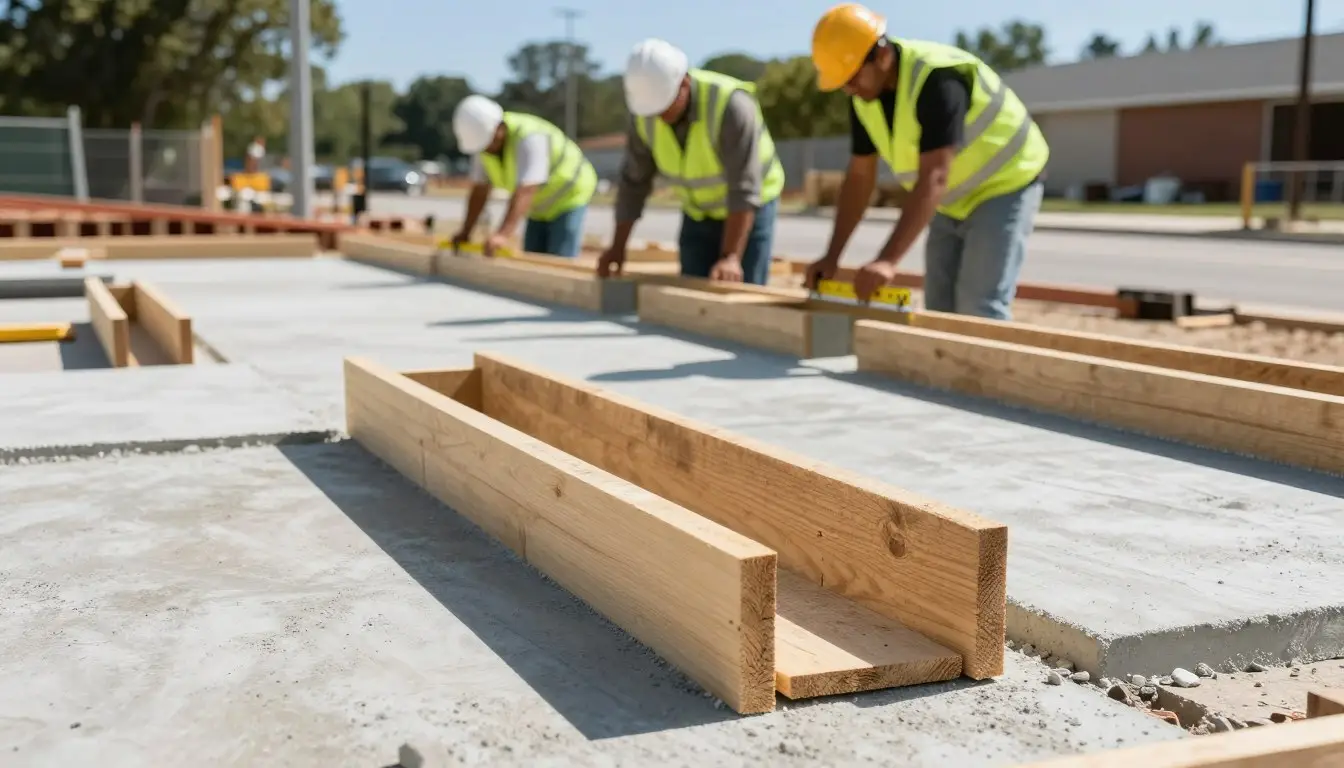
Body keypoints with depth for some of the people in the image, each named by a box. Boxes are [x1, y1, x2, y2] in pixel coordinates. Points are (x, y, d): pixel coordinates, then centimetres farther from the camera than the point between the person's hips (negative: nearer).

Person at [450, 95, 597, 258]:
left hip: (570, 195, -8)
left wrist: (504, 235, -55)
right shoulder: (484, 139, -10)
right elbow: (480, 189, -5)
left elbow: (525, 192, -45)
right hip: (542, 203, 8)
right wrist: (465, 232, -14)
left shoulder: (529, 138, -35)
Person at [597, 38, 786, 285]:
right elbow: (634, 180, -7)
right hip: (699, 213, 5)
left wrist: (731, 257, -47)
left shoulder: (730, 105, -35)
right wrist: (617, 247, -12)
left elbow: (744, 191, -38)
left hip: (752, 208, -5)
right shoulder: (646, 111, -17)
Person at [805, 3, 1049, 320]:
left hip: (1004, 184, -8)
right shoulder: (863, 96, -7)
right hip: (954, 200, 8)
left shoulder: (937, 78, -32)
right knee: (939, 309, 5)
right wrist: (832, 256, -8)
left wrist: (888, 260, -46)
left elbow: (933, 179, -39)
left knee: (978, 309, -17)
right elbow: (859, 178, -1)